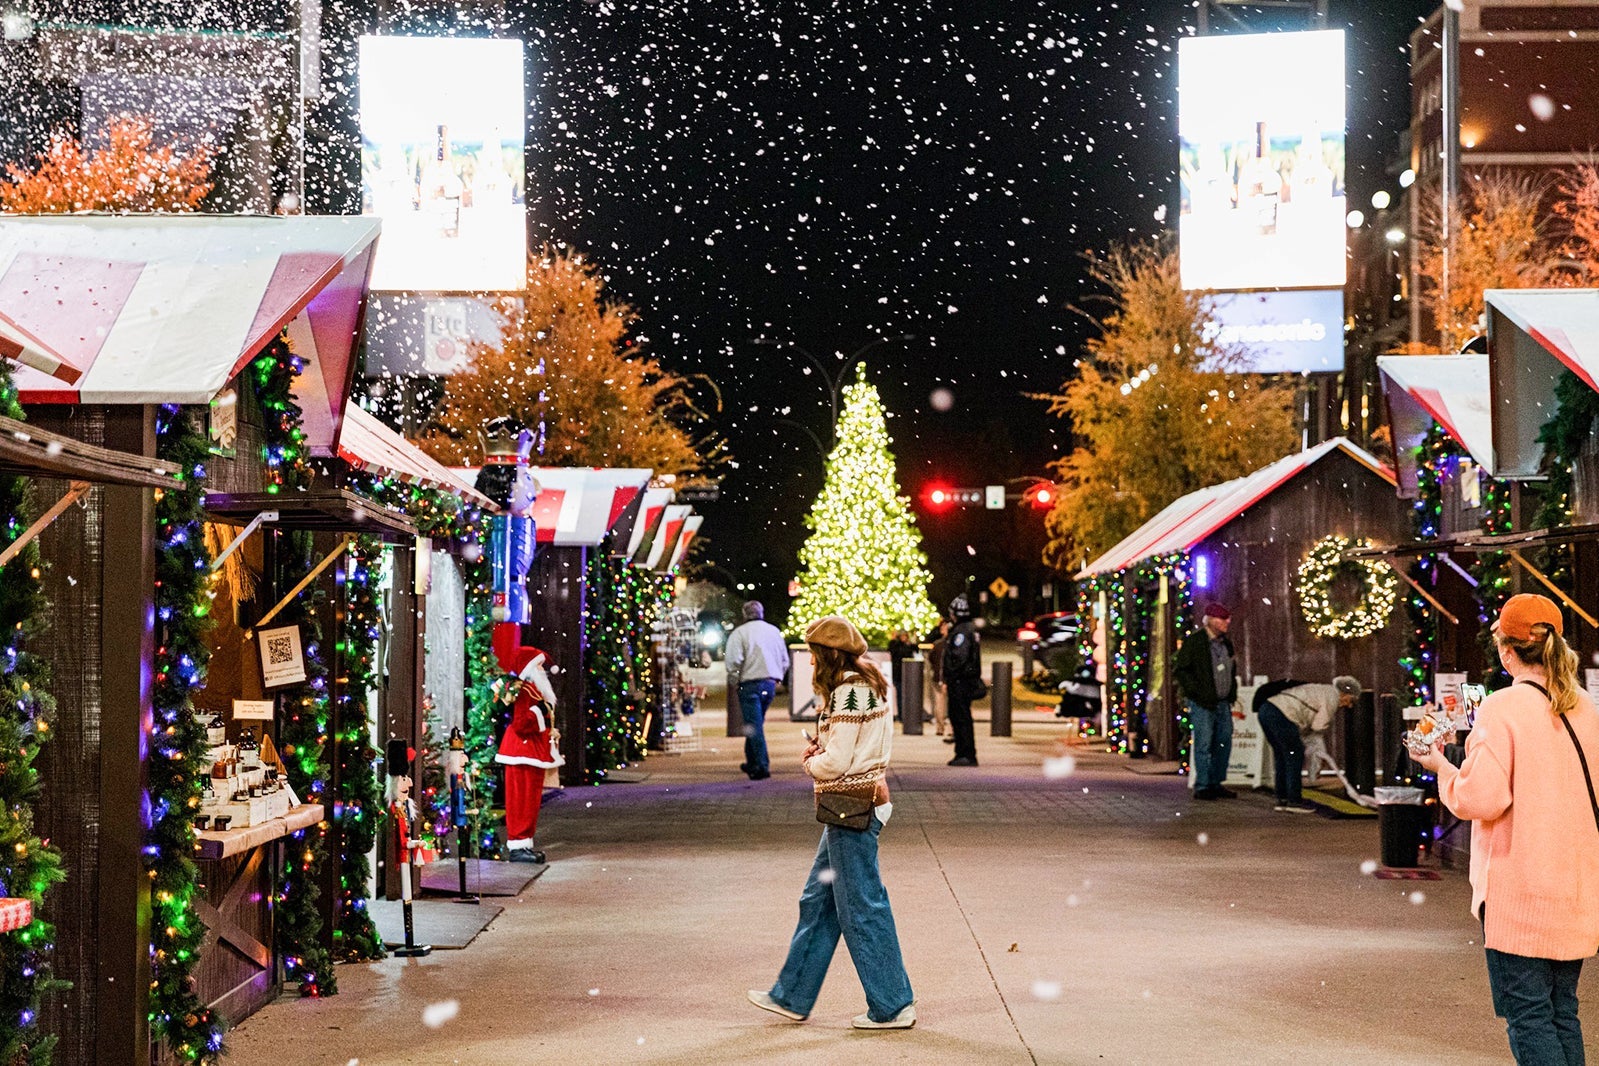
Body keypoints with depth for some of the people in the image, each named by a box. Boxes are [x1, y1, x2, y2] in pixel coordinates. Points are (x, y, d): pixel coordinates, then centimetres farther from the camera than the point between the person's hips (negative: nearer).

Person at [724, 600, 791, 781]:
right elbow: (785, 661, 16)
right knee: (755, 723, 19)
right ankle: (752, 762, 27)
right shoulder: (774, 631, 12)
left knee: (754, 726, -6)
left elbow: (733, 662, -14)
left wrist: (733, 685, -1)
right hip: (770, 684, 6)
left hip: (750, 684, -6)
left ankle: (762, 766, -13)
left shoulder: (739, 633, -5)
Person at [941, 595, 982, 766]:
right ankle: (963, 753, 18)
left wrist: (948, 680, -15)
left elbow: (959, 659, -22)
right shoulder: (972, 629, 18)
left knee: (962, 718, -8)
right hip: (970, 680, 10)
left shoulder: (961, 632, -15)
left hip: (960, 682, -10)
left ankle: (968, 755, -8)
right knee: (958, 717, 14)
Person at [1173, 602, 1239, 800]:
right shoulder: (1194, 642, -8)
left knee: (1224, 743, 8)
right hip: (1202, 704, -7)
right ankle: (1202, 787, -2)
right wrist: (1197, 692, -14)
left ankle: (1215, 784, 17)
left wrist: (1232, 693, 15)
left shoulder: (1226, 643, 15)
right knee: (1204, 744, -6)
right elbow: (1179, 669, -10)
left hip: (1222, 703, 7)